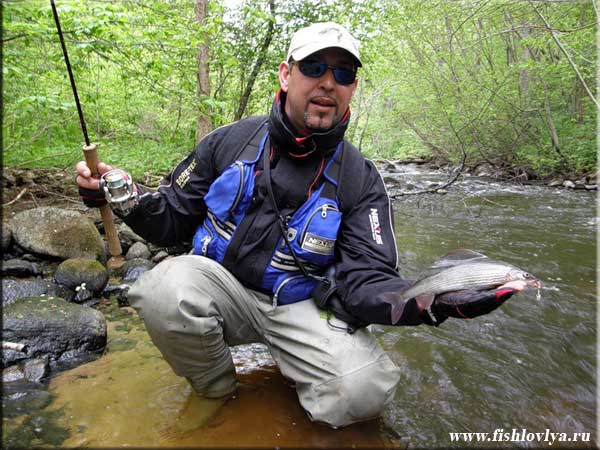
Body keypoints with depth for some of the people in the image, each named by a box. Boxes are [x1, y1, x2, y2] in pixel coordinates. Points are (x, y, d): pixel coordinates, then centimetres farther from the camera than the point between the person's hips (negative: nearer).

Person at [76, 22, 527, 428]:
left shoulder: (361, 179, -4)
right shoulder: (231, 141, -1)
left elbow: (364, 278, -11)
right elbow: (173, 219, 6)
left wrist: (418, 301, -33)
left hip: (302, 305, -1)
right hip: (221, 284, 2)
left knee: (365, 389, -27)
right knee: (166, 289, -31)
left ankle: (294, 367, 10)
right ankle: (218, 398, 0)